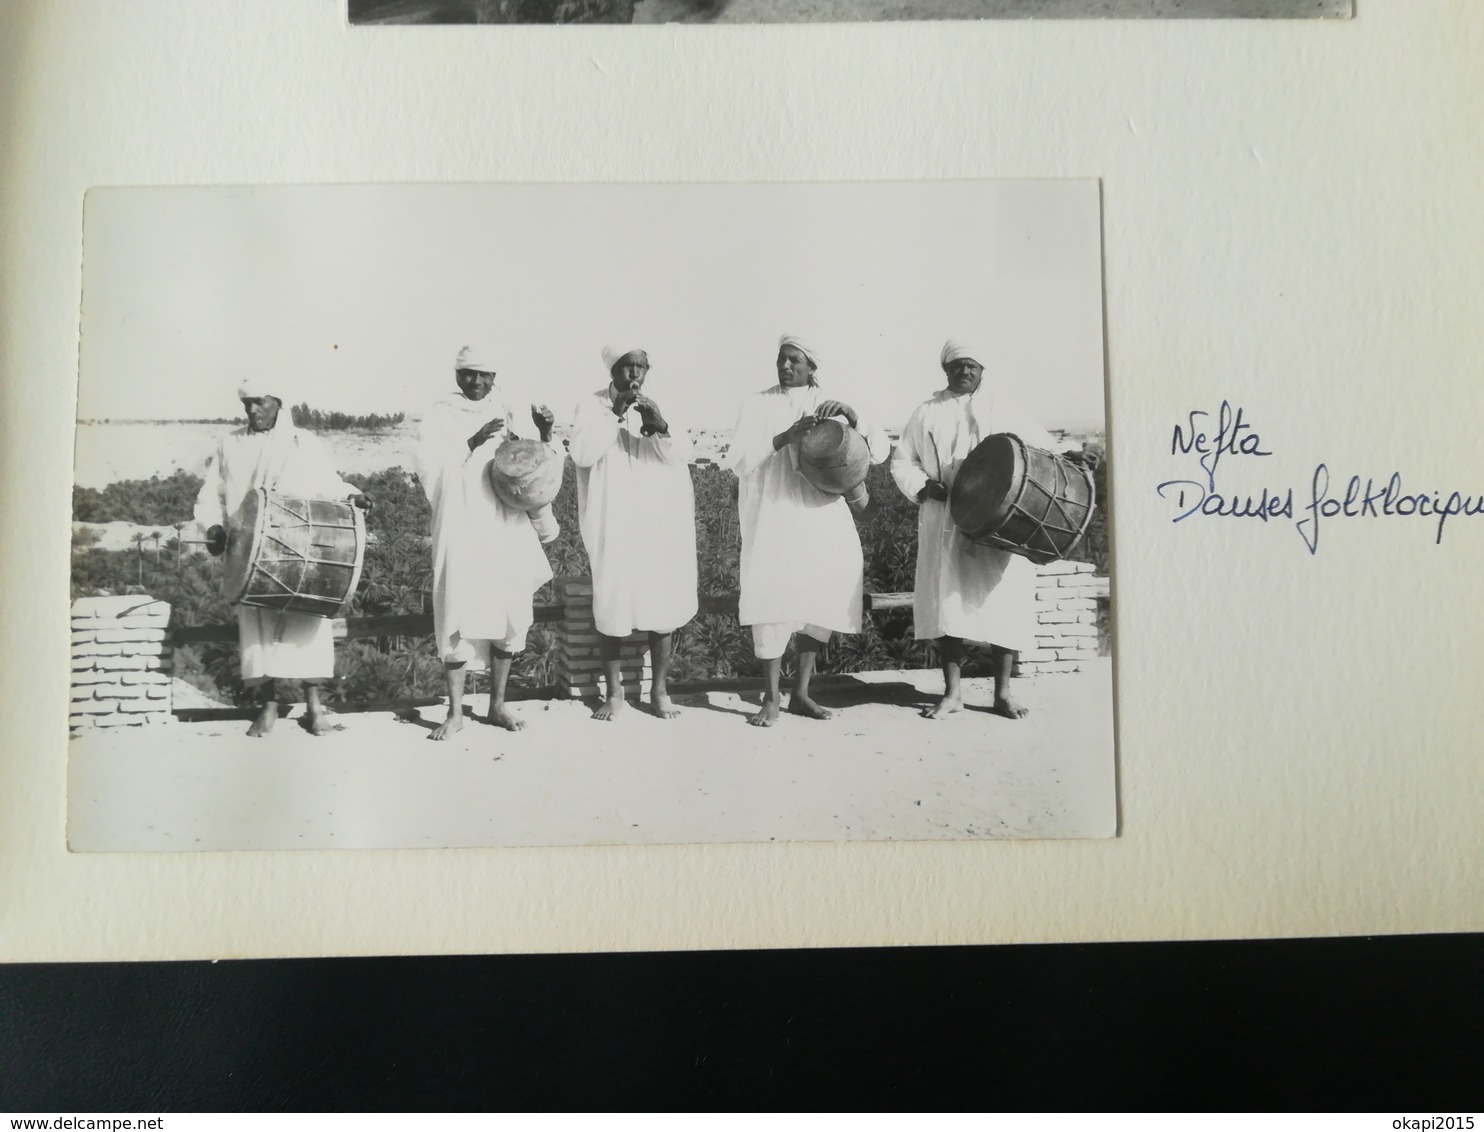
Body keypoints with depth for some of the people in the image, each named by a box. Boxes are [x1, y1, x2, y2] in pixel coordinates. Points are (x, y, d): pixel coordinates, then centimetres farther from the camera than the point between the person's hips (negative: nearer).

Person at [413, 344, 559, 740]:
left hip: (506, 531, 3)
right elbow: (430, 468, -9)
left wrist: (545, 435, -8)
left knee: (508, 614, 4)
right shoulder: (439, 416, 5)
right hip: (460, 531, -3)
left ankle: (497, 705, 16)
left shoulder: (510, 413, 13)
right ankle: (455, 712, 4)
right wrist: (473, 444, -18)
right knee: (458, 617, -6)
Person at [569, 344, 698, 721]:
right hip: (613, 524, -2)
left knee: (663, 601, 0)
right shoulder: (591, 406, 3)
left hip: (659, 521, 2)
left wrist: (660, 426, -18)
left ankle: (660, 690, 12)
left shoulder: (658, 406, 11)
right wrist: (615, 415, -15)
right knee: (612, 602, -4)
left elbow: (684, 452, -1)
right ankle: (614, 692, 10)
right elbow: (582, 453, -12)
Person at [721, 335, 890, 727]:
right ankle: (771, 699, -3)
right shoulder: (758, 404, 7)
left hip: (821, 516, 3)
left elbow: (881, 451, 4)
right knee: (774, 598, -12)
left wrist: (851, 416, -13)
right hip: (774, 517, -2)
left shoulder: (830, 407, 12)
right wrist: (786, 436, -19)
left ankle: (801, 692, 8)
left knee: (821, 597, -6)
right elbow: (738, 459, -6)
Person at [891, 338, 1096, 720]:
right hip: (945, 524, 1)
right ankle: (952, 692, 9)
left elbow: (1035, 440, 3)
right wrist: (922, 485, -5)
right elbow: (902, 460, 13)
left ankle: (1003, 691, 11)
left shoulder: (1001, 404, 9)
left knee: (1000, 603, -1)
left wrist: (1062, 455, -17)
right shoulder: (928, 412, 13)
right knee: (946, 603, 0)